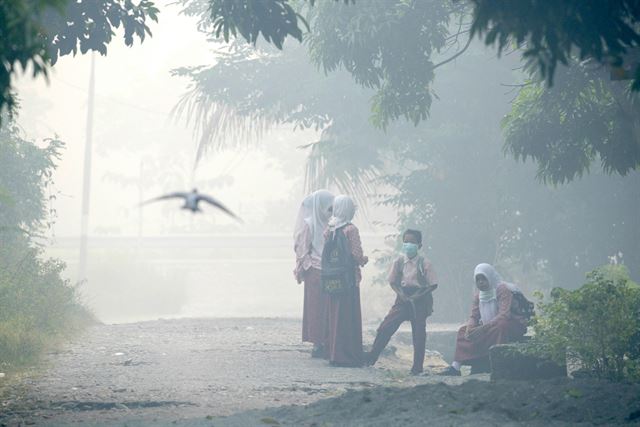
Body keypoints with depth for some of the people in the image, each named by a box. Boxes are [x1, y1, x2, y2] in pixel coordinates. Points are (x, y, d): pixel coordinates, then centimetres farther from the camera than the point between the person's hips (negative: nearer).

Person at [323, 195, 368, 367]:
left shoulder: (330, 229, 5)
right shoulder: (351, 230, -13)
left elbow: (326, 253, 10)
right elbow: (357, 255, -16)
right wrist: (365, 260, 5)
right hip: (349, 276, -6)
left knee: (334, 313, 13)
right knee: (349, 315, -1)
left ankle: (333, 353, 17)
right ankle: (346, 355, -1)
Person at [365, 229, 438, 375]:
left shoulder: (424, 263, -7)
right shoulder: (399, 262, 0)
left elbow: (433, 284, -4)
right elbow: (393, 281, 6)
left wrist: (419, 295, -16)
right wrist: (401, 293, -12)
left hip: (419, 302, -2)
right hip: (402, 299, 2)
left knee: (419, 334, 1)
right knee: (386, 327, -6)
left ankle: (417, 368, 9)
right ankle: (371, 358, 3)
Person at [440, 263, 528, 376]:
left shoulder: (503, 290, -18)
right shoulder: (479, 295, 6)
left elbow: (504, 315, -29)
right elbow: (474, 317, 5)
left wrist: (483, 328, -37)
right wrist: (469, 328, -20)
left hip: (514, 326, -8)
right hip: (489, 327, 8)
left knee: (501, 325, -40)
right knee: (463, 330, -4)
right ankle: (456, 366, -19)